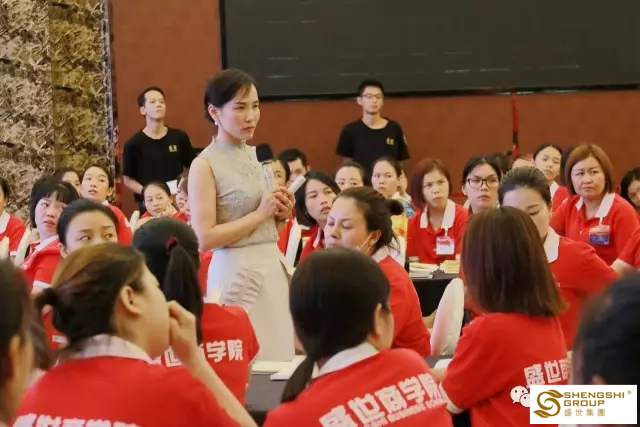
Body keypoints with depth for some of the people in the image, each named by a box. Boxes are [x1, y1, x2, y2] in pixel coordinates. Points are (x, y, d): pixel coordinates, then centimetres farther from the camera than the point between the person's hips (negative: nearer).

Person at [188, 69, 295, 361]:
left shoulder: (256, 155, 11)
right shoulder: (205, 165, -10)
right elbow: (204, 239, -17)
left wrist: (281, 215, 1)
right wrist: (260, 213, -15)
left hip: (274, 266, 7)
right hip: (237, 272, -7)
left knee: (280, 355, 9)